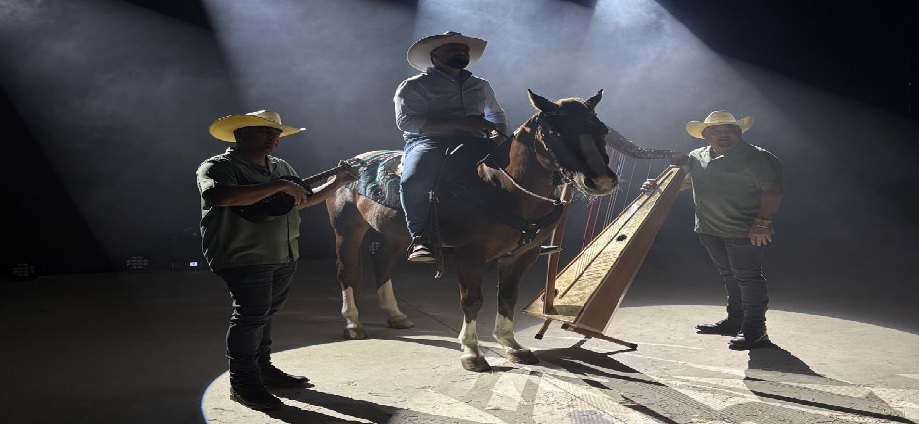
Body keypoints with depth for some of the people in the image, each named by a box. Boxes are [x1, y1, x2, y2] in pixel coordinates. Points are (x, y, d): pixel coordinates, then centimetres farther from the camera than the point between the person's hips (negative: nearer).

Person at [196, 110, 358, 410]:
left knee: (266, 313, 16)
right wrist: (280, 186, -30)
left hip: (284, 256, 8)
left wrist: (337, 182, 12)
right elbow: (221, 196, -32)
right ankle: (242, 382, 3)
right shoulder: (218, 166, -10)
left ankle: (263, 369, 30)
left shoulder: (281, 167, 14)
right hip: (244, 257, -8)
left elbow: (304, 200, 25)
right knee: (251, 313, -10)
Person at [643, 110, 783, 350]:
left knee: (747, 278, -4)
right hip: (710, 230, 7)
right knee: (729, 276, 16)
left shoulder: (757, 158, -9)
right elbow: (680, 181, 19)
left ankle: (755, 330, 2)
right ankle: (734, 321, 28)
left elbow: (772, 190, -15)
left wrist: (762, 223, -22)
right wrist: (657, 185, 0)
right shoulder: (696, 158, 10)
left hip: (744, 231, -7)